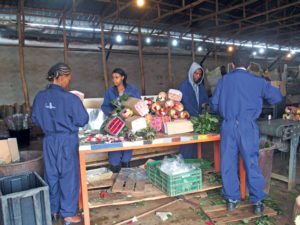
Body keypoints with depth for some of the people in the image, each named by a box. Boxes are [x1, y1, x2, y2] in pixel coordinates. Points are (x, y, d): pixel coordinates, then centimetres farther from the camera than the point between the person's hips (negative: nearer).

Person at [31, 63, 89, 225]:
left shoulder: (40, 97, -2)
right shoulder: (70, 98, -18)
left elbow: (35, 119, 8)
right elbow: (82, 120, -12)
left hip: (49, 140, 6)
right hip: (67, 141, -5)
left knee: (52, 175, 18)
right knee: (68, 176, 8)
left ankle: (54, 211, 35)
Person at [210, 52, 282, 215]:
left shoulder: (224, 80, 6)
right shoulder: (257, 81, 3)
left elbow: (214, 105, 6)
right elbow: (277, 97, 12)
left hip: (228, 126, 1)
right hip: (248, 126, -1)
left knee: (228, 164, 11)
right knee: (251, 164, 8)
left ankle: (232, 199, 22)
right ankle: (257, 203, 18)